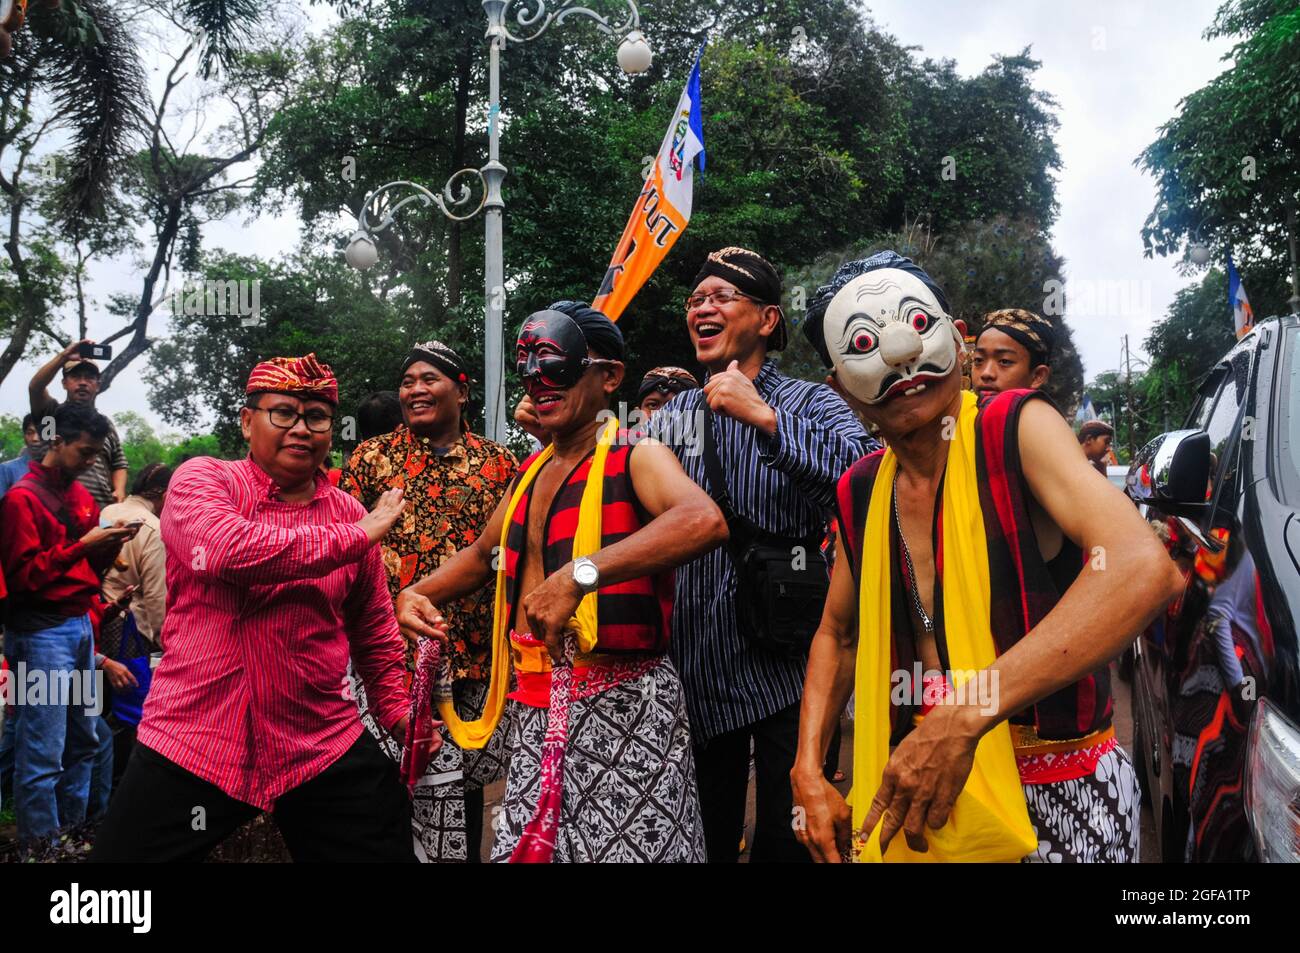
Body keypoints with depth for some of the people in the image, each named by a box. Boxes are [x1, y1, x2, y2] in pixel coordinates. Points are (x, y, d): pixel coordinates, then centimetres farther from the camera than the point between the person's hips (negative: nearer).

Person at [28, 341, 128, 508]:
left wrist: (119, 491, 0)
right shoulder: (52, 413, 11)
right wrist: (64, 355, -17)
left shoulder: (105, 424, 20)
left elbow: (118, 464, 20)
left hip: (101, 507, 3)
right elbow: (35, 387, -9)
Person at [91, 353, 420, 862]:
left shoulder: (350, 513, 6)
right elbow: (230, 548, -27)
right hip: (191, 741, -2)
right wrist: (357, 536, -19)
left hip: (324, 747, 3)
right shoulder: (202, 479, -4)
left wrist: (397, 711, 11)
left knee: (386, 849, 8)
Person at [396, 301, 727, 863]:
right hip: (533, 708, 7)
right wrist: (418, 593, 10)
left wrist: (579, 574, -39)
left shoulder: (634, 458, -10)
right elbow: (482, 554, 29)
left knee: (624, 845, 0)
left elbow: (704, 520, -32)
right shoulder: (532, 471, 14)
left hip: (620, 706, -7)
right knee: (528, 846, 13)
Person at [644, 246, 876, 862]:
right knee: (707, 835, 18)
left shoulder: (812, 405, -4)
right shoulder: (671, 417, 8)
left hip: (786, 664, -3)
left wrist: (764, 418, -29)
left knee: (789, 837, 9)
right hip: (698, 667, 4)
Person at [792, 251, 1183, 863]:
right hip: (912, 795, 4)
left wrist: (963, 719, -35)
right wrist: (808, 773, -1)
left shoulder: (1018, 430, -15)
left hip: (1058, 796, -4)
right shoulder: (859, 492, 0)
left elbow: (1144, 571, -31)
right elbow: (836, 636, 13)